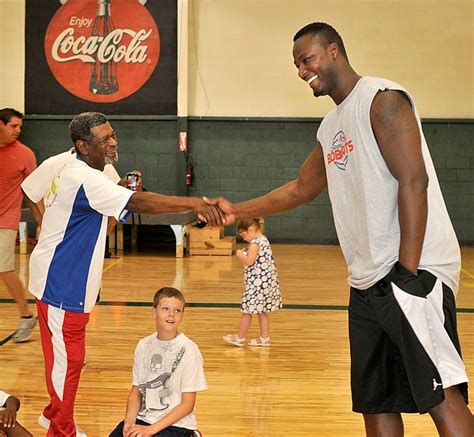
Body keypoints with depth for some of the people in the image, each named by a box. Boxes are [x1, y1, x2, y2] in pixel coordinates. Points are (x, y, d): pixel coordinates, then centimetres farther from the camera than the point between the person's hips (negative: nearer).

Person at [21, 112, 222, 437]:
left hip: (65, 281, 10)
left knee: (69, 355, 20)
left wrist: (123, 193, 0)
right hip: (61, 285, -10)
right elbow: (139, 203, -36)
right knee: (67, 358, 0)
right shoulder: (85, 179, -24)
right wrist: (195, 203, -41)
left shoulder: (76, 172, 9)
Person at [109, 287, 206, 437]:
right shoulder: (144, 345, 3)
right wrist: (129, 421, -10)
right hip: (144, 418, 4)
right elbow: (136, 391, 8)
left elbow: (187, 405, -10)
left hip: (176, 424, -4)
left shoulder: (188, 350, -11)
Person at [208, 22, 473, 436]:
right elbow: (302, 188, 32)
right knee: (376, 401, 11)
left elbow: (413, 181, -16)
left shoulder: (382, 99, -7)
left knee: (439, 395, -13)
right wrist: (237, 211, 27)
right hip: (367, 282, 9)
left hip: (415, 271, -9)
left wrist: (407, 272, -21)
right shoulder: (331, 126, 20)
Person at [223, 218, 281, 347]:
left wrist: (239, 255, -8)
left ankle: (240, 338, 11)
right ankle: (264, 338, 18)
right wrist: (244, 254, 9)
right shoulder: (264, 240, 13)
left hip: (257, 282, -10)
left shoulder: (255, 243, -17)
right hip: (265, 281, 10)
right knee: (261, 311, 14)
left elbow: (249, 261, -25)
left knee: (247, 310, 2)